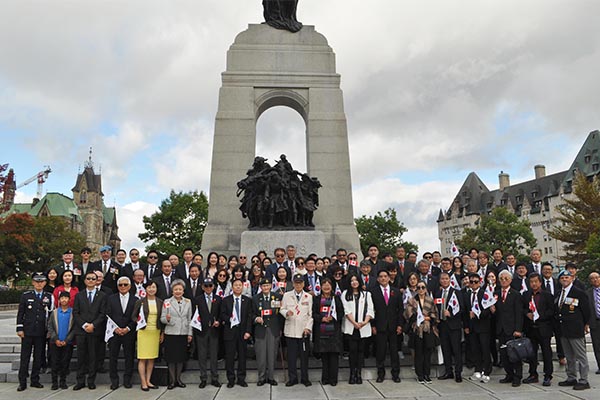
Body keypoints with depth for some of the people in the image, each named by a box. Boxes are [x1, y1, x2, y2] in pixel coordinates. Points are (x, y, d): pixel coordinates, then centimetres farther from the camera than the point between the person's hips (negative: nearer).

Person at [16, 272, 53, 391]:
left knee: (38, 357, 7)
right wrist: (20, 328, -2)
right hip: (27, 331, -1)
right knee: (25, 357, 3)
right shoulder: (26, 295, 4)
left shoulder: (49, 296, 6)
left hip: (41, 332, 1)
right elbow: (20, 313, 4)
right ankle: (22, 382, 11)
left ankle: (35, 380, 17)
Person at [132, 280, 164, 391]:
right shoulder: (140, 301, -2)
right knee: (142, 358, -2)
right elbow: (133, 316, 3)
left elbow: (161, 318, 11)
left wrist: (162, 333, 11)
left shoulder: (160, 302, 7)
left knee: (152, 358, 7)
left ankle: (148, 381, 17)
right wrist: (138, 322, -16)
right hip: (144, 331, -3)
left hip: (156, 332, 3)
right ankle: (143, 382, 7)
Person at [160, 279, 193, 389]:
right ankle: (172, 380, 15)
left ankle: (178, 379, 21)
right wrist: (167, 319, -24)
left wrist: (190, 334, 6)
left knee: (181, 357, 7)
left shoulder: (188, 302, 7)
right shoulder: (167, 302, 0)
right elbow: (162, 318, -2)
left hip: (183, 334, 2)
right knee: (171, 357, 1)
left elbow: (189, 319, 9)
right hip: (171, 333, -2)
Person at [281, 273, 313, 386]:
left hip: (304, 330, 0)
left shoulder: (309, 297, 7)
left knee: (304, 355, 5)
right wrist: (286, 312, -16)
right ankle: (292, 378, 16)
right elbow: (281, 309, 6)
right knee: (291, 355, 4)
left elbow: (311, 314, 4)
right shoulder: (287, 295, 6)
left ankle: (305, 378, 18)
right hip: (290, 330, 0)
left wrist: (308, 327, -5)